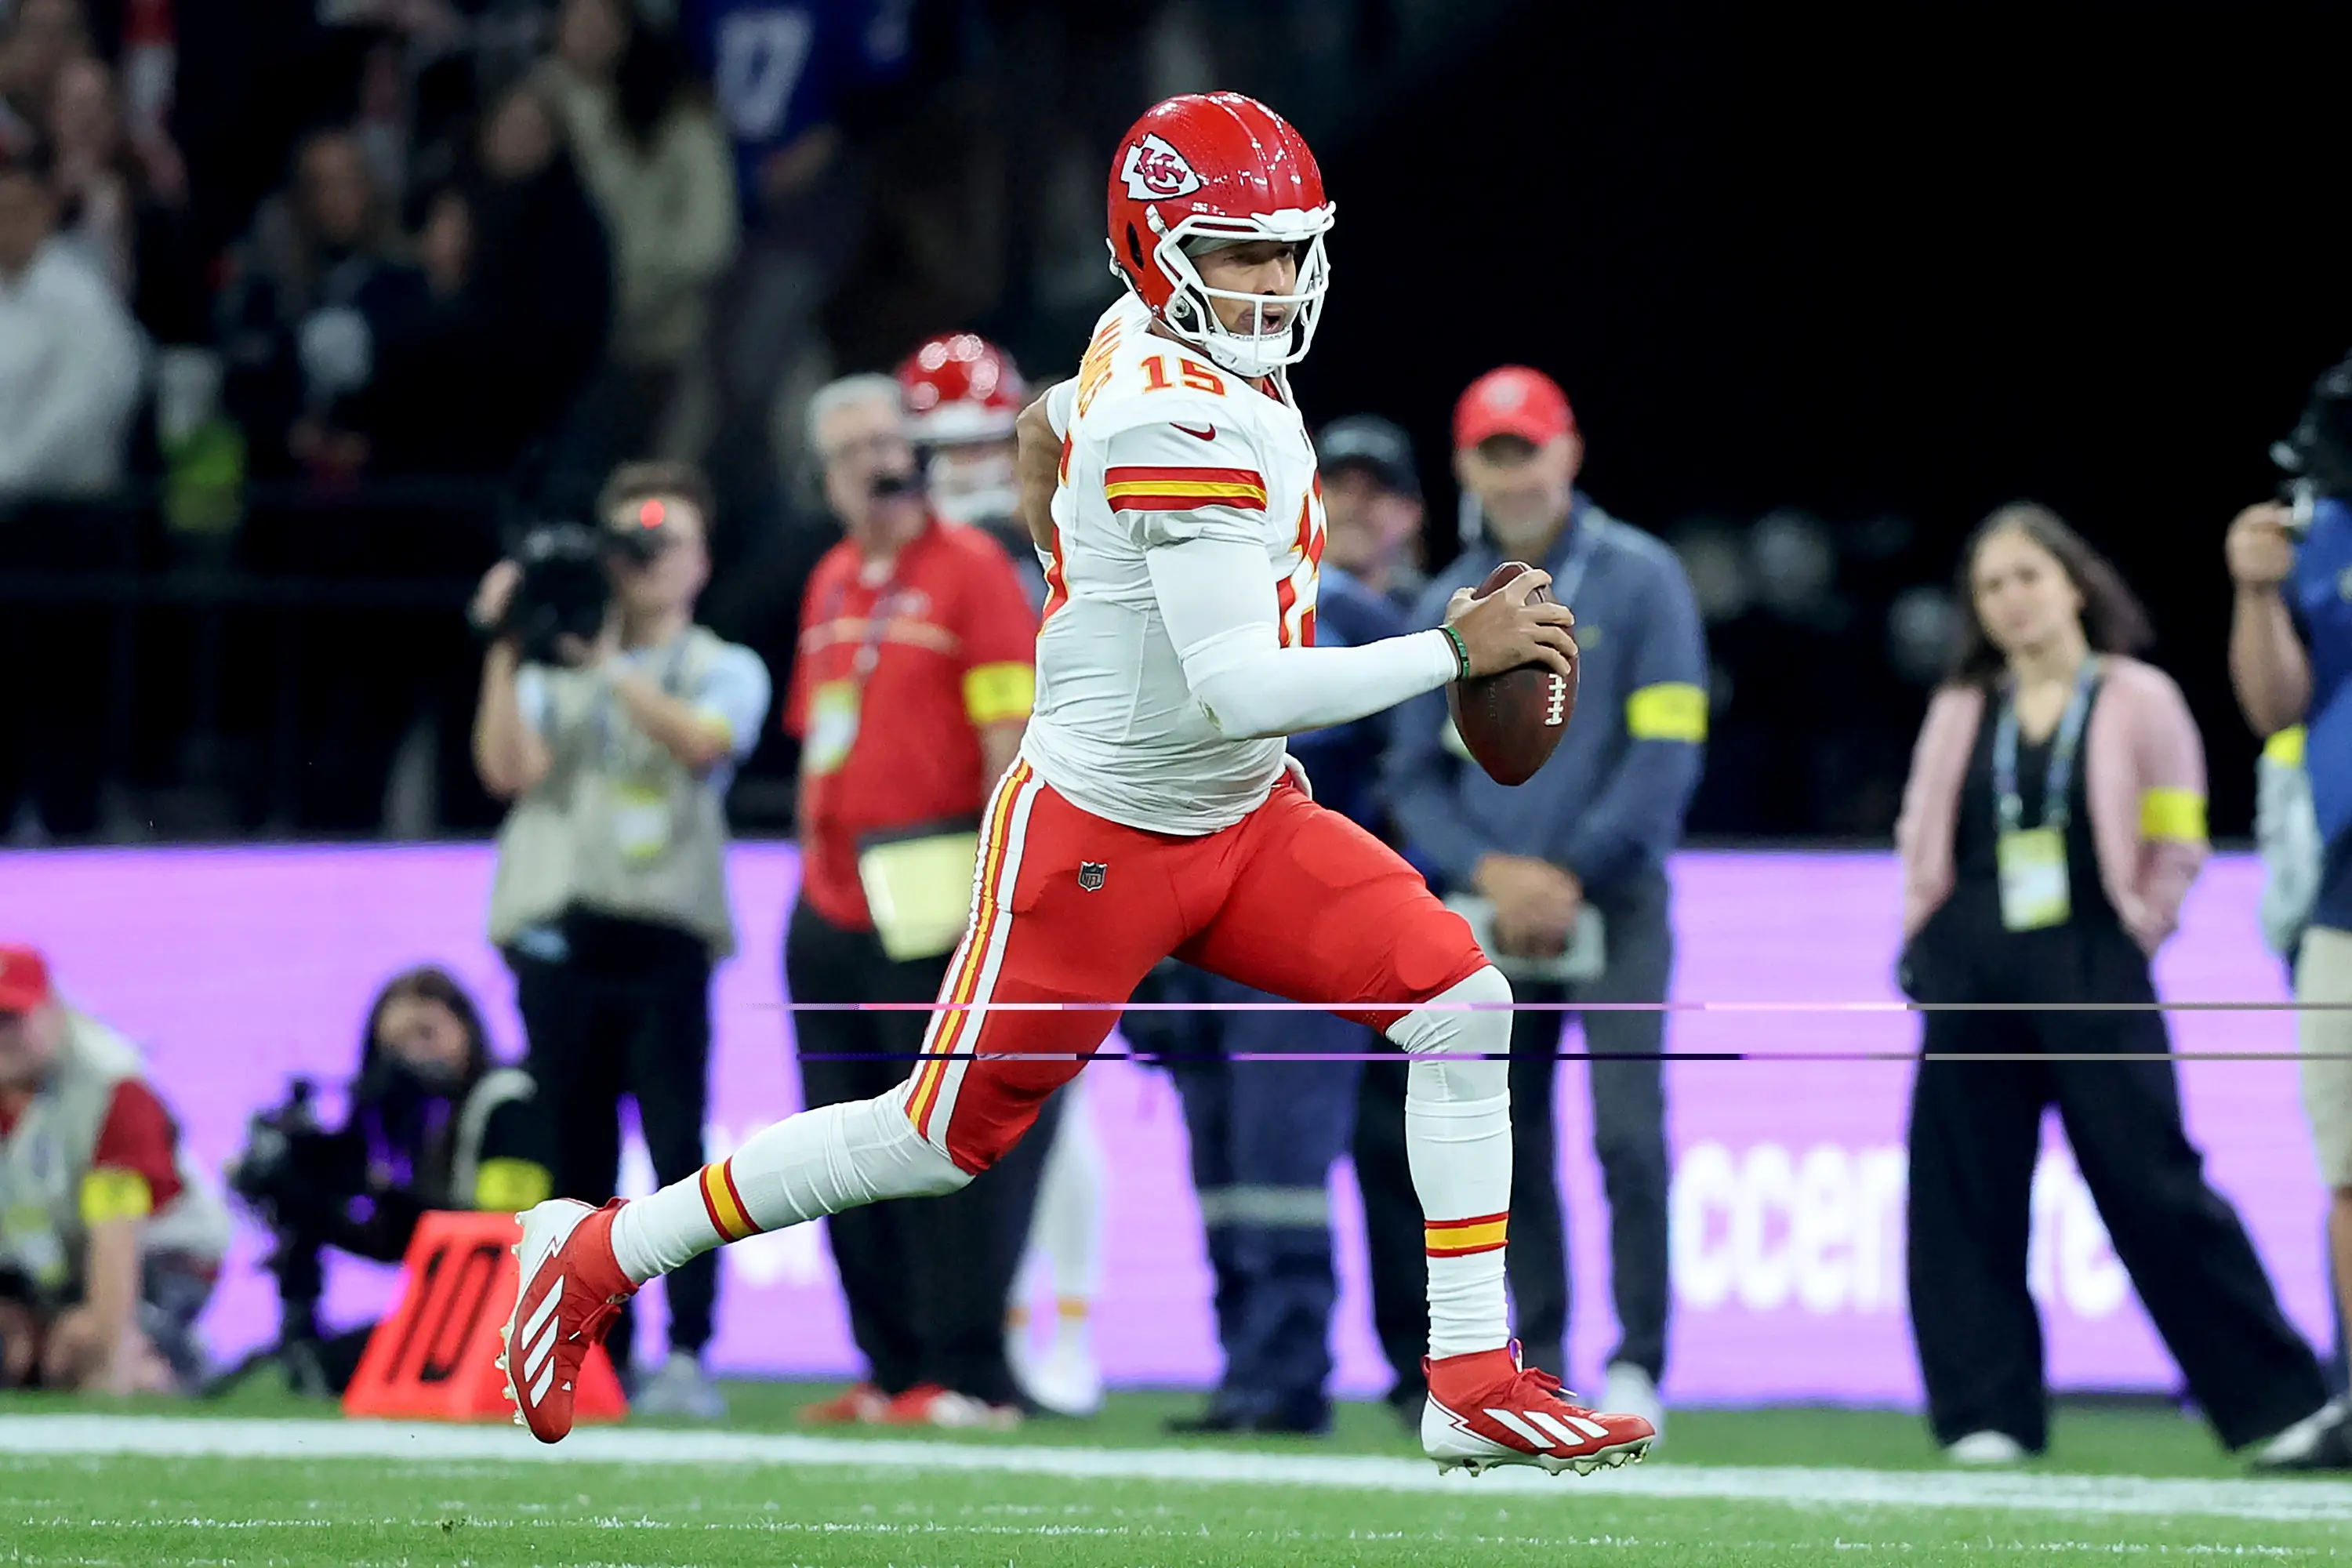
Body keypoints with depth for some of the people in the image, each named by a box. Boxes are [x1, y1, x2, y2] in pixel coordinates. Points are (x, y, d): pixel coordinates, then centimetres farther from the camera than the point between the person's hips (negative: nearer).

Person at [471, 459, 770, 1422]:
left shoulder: (725, 672, 12)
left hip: (662, 932, -3)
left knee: (677, 1144, -12)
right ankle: (593, 1358, 6)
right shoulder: (552, 674, 18)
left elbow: (702, 742, -11)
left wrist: (606, 663, -18)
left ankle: (687, 1358, -16)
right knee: (574, 1157, 2)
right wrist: (506, 651, -6)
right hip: (556, 934, 3)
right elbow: (508, 767, 1)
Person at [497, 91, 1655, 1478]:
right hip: (1098, 837, -8)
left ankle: (1477, 1388, -4)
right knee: (947, 1138, 3)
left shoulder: (1154, 338, 0)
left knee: (1460, 1005, -7)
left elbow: (1049, 428, 22)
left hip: (1247, 819, 8)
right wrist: (1458, 650, -31)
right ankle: (603, 1254, 21)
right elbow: (1239, 691, -34)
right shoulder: (1180, 427, -29)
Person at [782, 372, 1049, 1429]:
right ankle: (894, 1371, 16)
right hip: (833, 912, 8)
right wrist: (817, 879, 18)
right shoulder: (832, 583, 16)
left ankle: (971, 1377, -7)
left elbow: (1010, 743, -12)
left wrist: (991, 897, -18)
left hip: (935, 905, -8)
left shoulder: (970, 569, -6)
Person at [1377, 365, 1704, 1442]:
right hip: (1492, 911, 4)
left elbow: (1665, 757, -7)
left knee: (1628, 1133, -13)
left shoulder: (1639, 581, -1)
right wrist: (1490, 872, -7)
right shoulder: (1447, 606, 12)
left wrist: (1570, 879, -12)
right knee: (1508, 1150, 2)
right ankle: (1533, 1369, 8)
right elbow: (1415, 777, 10)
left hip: (1611, 900, -4)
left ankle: (1637, 1370, -12)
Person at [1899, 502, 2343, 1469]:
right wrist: (1928, 940, 7)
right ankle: (1989, 1416, 6)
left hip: (2090, 973, -4)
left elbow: (2177, 843, 3)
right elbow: (1922, 839, 17)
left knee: (2154, 1189, -9)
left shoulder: (2136, 701, 1)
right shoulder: (1961, 711, 12)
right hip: (1970, 977, 4)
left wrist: (2134, 932, -3)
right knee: (1965, 1195, 0)